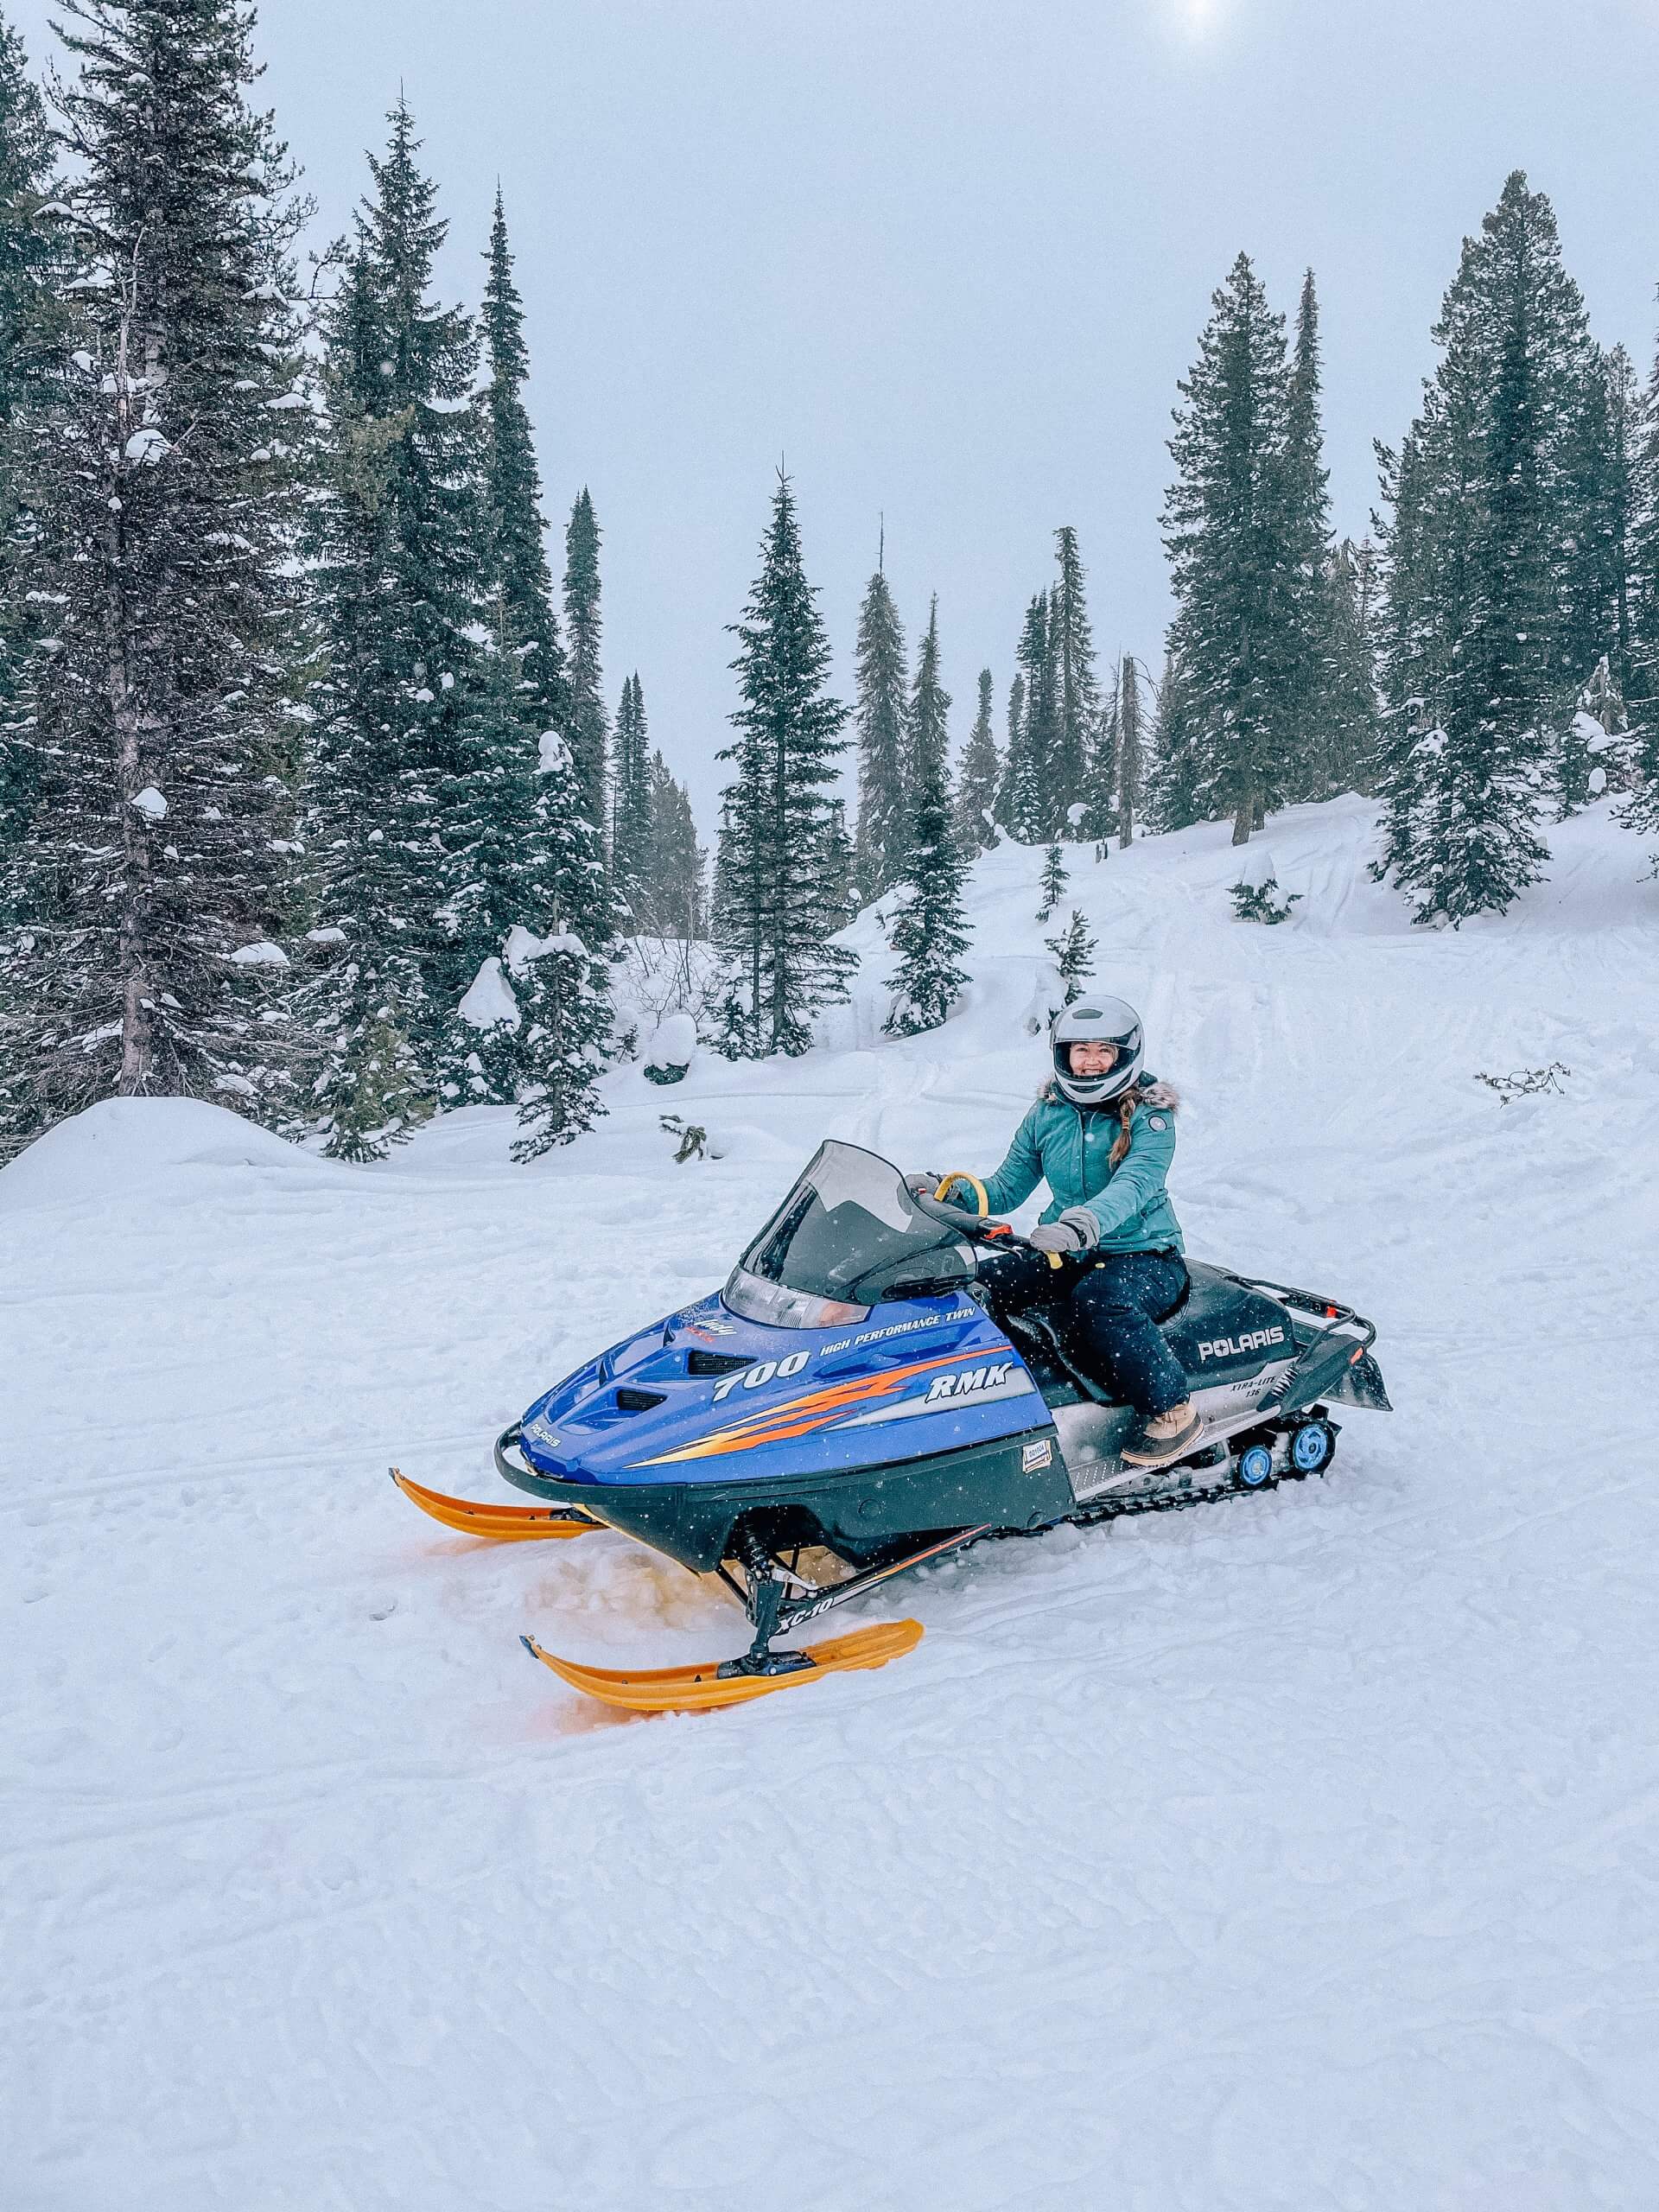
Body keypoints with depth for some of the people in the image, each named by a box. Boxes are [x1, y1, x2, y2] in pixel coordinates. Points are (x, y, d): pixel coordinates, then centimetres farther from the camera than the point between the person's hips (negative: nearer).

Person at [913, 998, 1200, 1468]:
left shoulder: (1149, 1116, -10)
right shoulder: (1046, 1115, 5)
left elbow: (1134, 1184, -28)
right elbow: (1006, 1190, 8)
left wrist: (1080, 1224, -49)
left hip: (1144, 1256, -5)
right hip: (1066, 1254, 5)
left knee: (1097, 1301, -37)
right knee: (978, 1285, -18)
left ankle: (1173, 1410, -20)